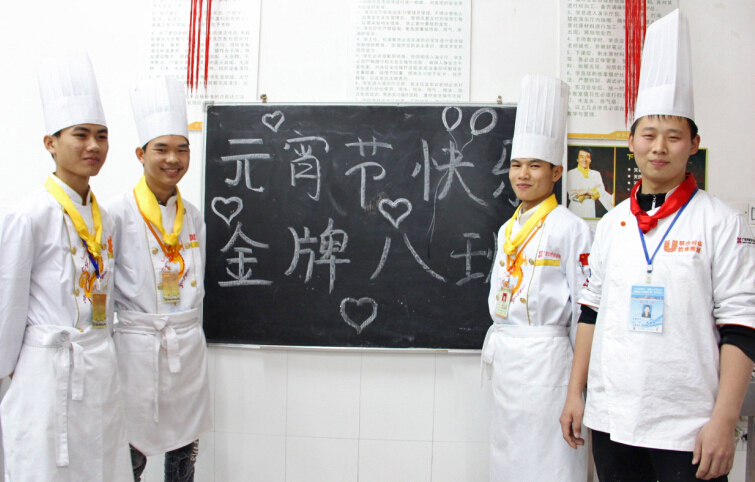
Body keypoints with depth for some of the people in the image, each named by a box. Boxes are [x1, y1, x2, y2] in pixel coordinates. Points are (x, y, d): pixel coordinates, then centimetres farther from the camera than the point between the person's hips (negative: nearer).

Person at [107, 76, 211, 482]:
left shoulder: (192, 217, 9)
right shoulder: (119, 214, -8)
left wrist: (185, 322, 12)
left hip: (188, 345, 5)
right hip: (136, 344, -5)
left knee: (185, 449, 12)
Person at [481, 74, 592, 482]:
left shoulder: (570, 228, -10)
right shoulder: (507, 229, 12)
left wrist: (580, 374, -11)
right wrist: (494, 347, 17)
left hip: (546, 357, -7)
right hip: (504, 357, 7)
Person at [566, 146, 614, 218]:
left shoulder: (596, 174, 9)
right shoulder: (571, 173, 0)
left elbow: (602, 192, -5)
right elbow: (572, 195, -10)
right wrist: (593, 192, -8)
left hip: (590, 212, 2)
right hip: (575, 212, -2)